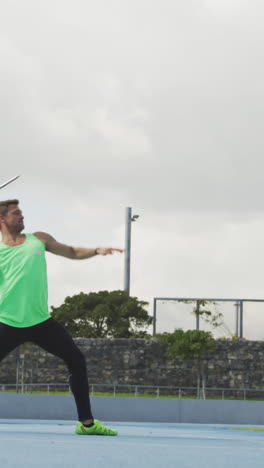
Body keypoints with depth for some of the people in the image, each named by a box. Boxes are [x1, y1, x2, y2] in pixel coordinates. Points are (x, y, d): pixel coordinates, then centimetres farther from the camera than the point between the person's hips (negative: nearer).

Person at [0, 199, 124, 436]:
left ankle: (87, 422, 7)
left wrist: (96, 251, 8)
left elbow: (71, 252, 21)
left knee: (77, 360, 1)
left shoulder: (39, 240, 12)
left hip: (40, 320, 4)